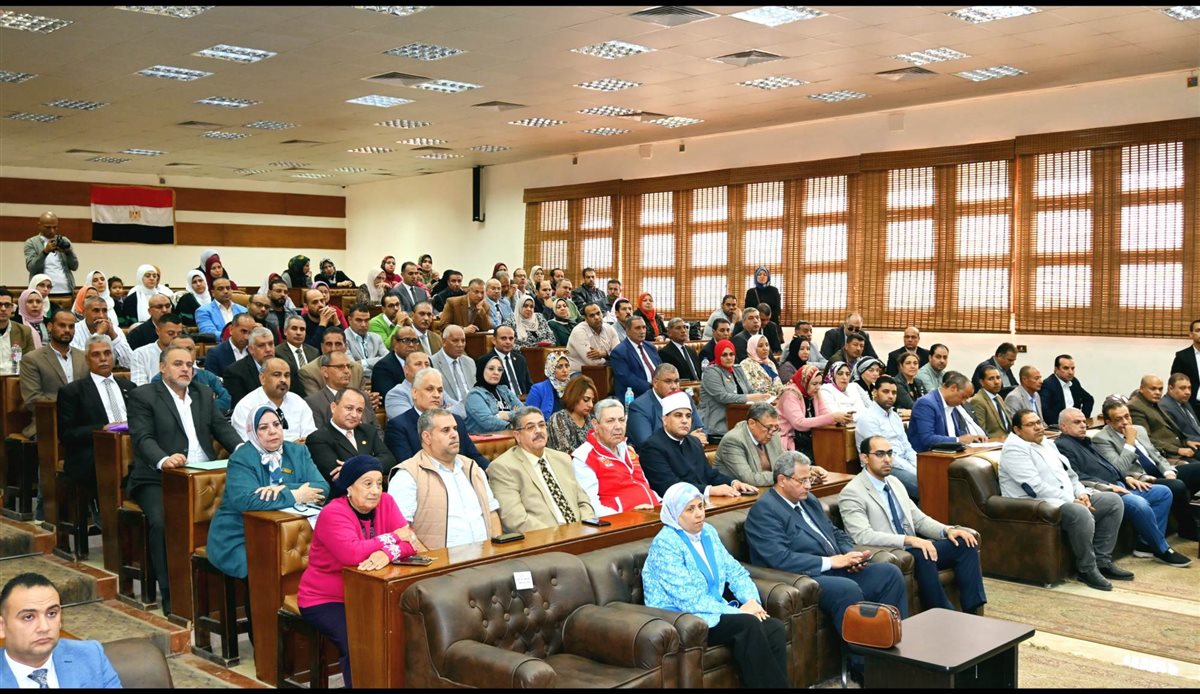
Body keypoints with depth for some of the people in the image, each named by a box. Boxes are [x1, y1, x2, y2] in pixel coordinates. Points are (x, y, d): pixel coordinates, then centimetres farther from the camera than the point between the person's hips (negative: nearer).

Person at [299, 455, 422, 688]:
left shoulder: (385, 503, -1)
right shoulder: (333, 513, -17)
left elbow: (413, 543, -11)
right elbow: (351, 554, -33)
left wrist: (388, 553, -32)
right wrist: (394, 538, -20)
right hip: (326, 600, -5)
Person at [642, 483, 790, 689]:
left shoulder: (708, 532, 10)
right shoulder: (665, 544, -14)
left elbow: (735, 571, 11)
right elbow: (689, 600, -20)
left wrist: (752, 601, -9)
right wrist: (738, 611, -21)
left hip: (715, 612, 7)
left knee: (775, 628, -17)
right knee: (748, 625, -29)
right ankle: (777, 685, -18)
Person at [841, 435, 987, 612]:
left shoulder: (895, 483, 15)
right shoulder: (851, 493, -10)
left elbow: (919, 519, 18)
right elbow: (863, 536, -23)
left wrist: (948, 530, -2)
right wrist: (909, 540, -32)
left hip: (912, 549, 8)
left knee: (965, 544, -8)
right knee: (922, 556, -35)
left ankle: (972, 612, -11)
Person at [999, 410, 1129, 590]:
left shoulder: (1048, 443, 19)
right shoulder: (1014, 448, -11)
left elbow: (1070, 475, 21)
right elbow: (1035, 487, -21)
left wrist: (1082, 493, -1)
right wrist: (1072, 501, -20)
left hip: (1068, 499, 10)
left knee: (1113, 501, 1)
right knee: (1080, 513, -34)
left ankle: (1102, 561, 3)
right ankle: (1087, 569, -16)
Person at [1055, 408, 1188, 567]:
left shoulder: (1087, 441, 24)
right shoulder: (1062, 446, -8)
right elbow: (1076, 476, -18)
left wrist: (1126, 477, 10)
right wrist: (1108, 486, -21)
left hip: (1119, 486, 11)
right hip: (1102, 493, -11)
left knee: (1163, 492, 4)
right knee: (1140, 504, -31)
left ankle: (1146, 543, -1)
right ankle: (1162, 550, -12)